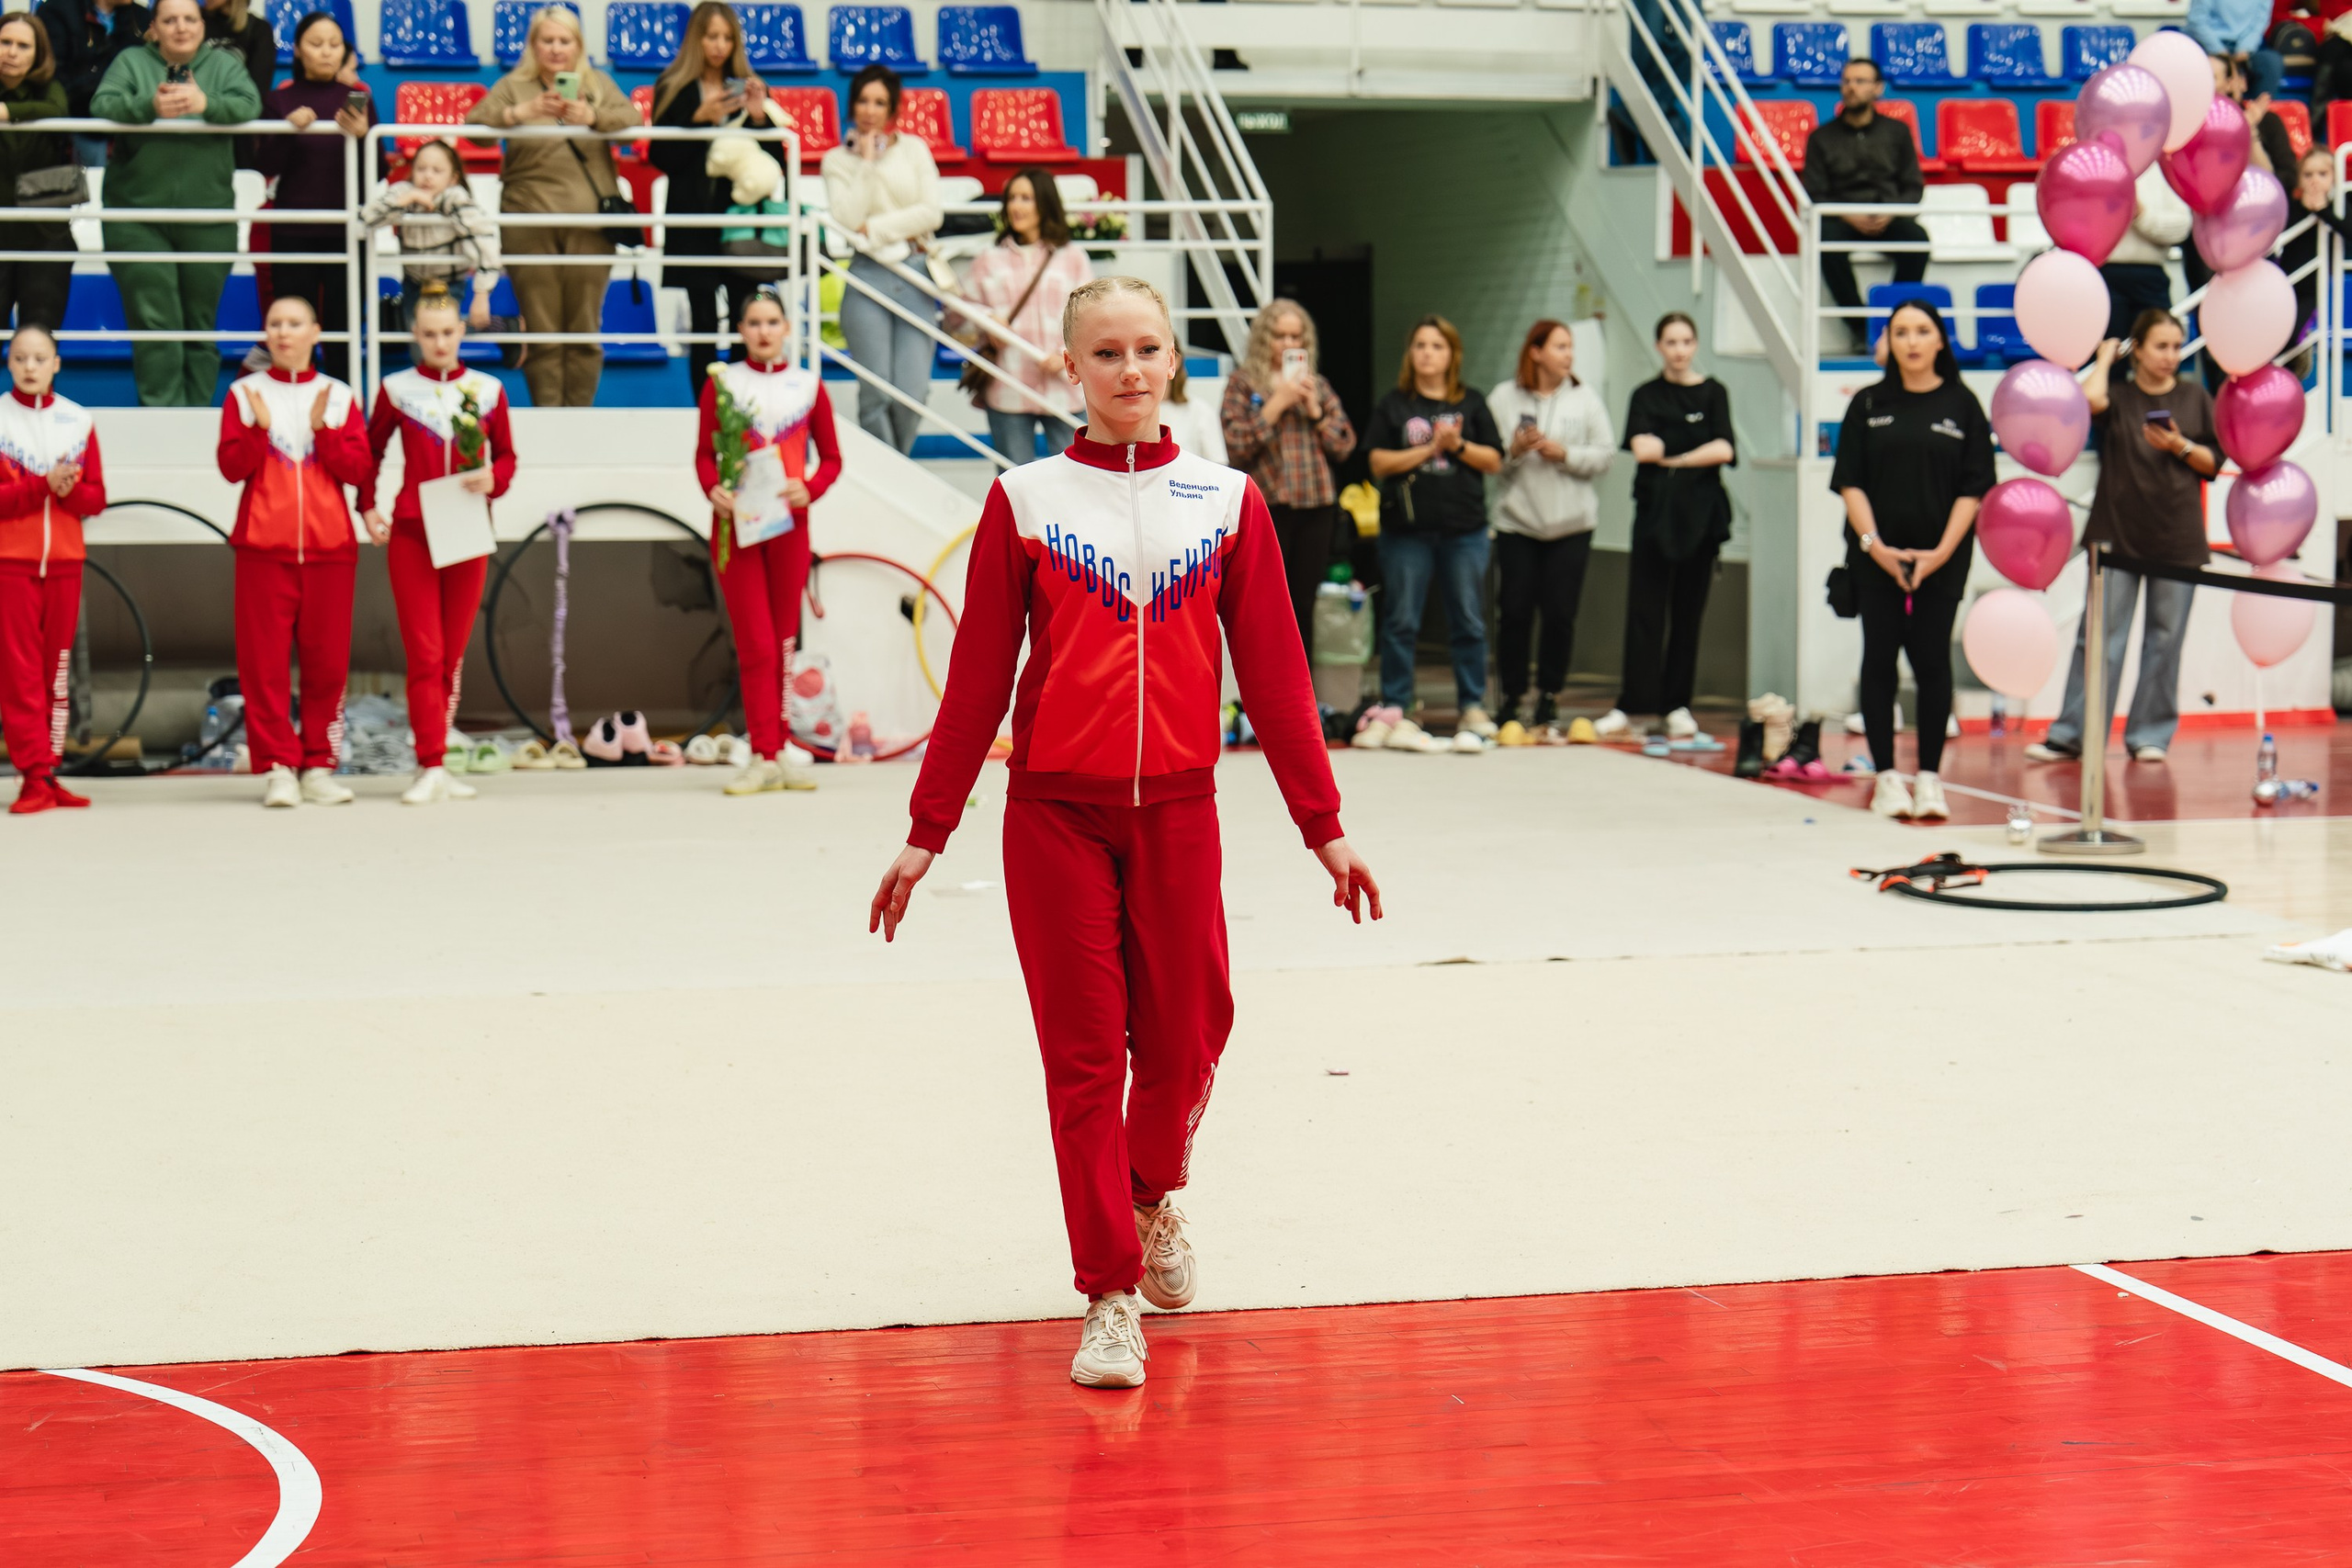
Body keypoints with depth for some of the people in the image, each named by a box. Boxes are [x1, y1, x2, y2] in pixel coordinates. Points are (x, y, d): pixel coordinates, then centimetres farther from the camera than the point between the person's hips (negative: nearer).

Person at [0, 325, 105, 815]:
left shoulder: (78, 421, 8)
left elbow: (96, 497, 5)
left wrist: (68, 489, -15)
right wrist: (43, 486, -18)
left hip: (64, 560, 3)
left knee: (55, 670, 5)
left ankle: (46, 773, 9)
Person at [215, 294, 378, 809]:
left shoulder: (338, 395, 10)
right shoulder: (244, 393, 7)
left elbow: (359, 470, 1)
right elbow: (231, 467, -1)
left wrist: (322, 428, -11)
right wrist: (259, 426, -16)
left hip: (330, 546, 1)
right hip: (264, 547, -1)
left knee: (328, 660, 1)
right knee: (264, 661, -5)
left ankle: (318, 767, 8)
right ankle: (277, 768, -1)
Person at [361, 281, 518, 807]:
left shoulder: (487, 390, 6)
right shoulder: (397, 389, 3)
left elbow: (506, 456, 12)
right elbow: (371, 452, 13)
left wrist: (493, 480, -9)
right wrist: (367, 509, 3)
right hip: (411, 533, -2)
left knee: (453, 655, 6)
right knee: (424, 654, -7)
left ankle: (435, 765, 13)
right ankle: (432, 769, -9)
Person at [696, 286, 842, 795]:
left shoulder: (808, 386, 8)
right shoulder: (721, 382, 4)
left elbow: (832, 457, 9)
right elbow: (705, 453, 3)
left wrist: (810, 489, -11)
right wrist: (714, 490, -17)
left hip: (789, 523, 2)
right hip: (737, 524, -2)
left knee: (784, 644, 7)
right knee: (756, 644, -6)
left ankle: (778, 753, 12)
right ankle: (764, 757, -6)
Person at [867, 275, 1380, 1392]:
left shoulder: (1226, 502, 3)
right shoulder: (1024, 502, 0)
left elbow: (1273, 675, 5)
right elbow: (977, 678, 2)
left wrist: (1323, 824, 4)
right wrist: (926, 831, 1)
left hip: (1178, 808, 2)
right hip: (1055, 814, -1)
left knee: (1184, 1037, 7)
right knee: (1083, 1057, 0)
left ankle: (1154, 1197, 39)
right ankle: (1110, 1295, 9)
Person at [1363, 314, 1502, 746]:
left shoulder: (1471, 404, 10)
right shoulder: (1394, 405, 6)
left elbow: (1493, 461, 6)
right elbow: (1380, 463, -3)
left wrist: (1459, 445, -10)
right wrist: (1431, 448, -10)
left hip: (1464, 529, 1)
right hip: (1407, 530, -1)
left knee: (1469, 621, 4)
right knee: (1401, 622, 0)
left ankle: (1473, 707, 12)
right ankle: (1395, 711, 6)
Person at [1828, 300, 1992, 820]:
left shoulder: (1962, 405, 3)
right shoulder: (1869, 405, 6)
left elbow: (1973, 488, 0)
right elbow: (1850, 483, 2)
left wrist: (1941, 551, -10)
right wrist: (1874, 544, -11)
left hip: (1941, 558, -1)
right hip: (1875, 555, 1)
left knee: (1931, 660, -1)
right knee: (1879, 658, 0)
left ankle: (1930, 777, 5)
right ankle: (1886, 776, 5)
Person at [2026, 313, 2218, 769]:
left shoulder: (2195, 398, 8)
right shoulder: (2119, 396, 4)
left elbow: (2214, 462, 9)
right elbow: (2090, 398, -20)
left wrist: (2180, 447, -10)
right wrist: (2105, 357, -3)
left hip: (2177, 538, 2)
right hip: (2118, 532, -2)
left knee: (2165, 638, 3)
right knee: (2100, 634, -4)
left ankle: (2150, 734, 12)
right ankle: (2071, 734, -1)